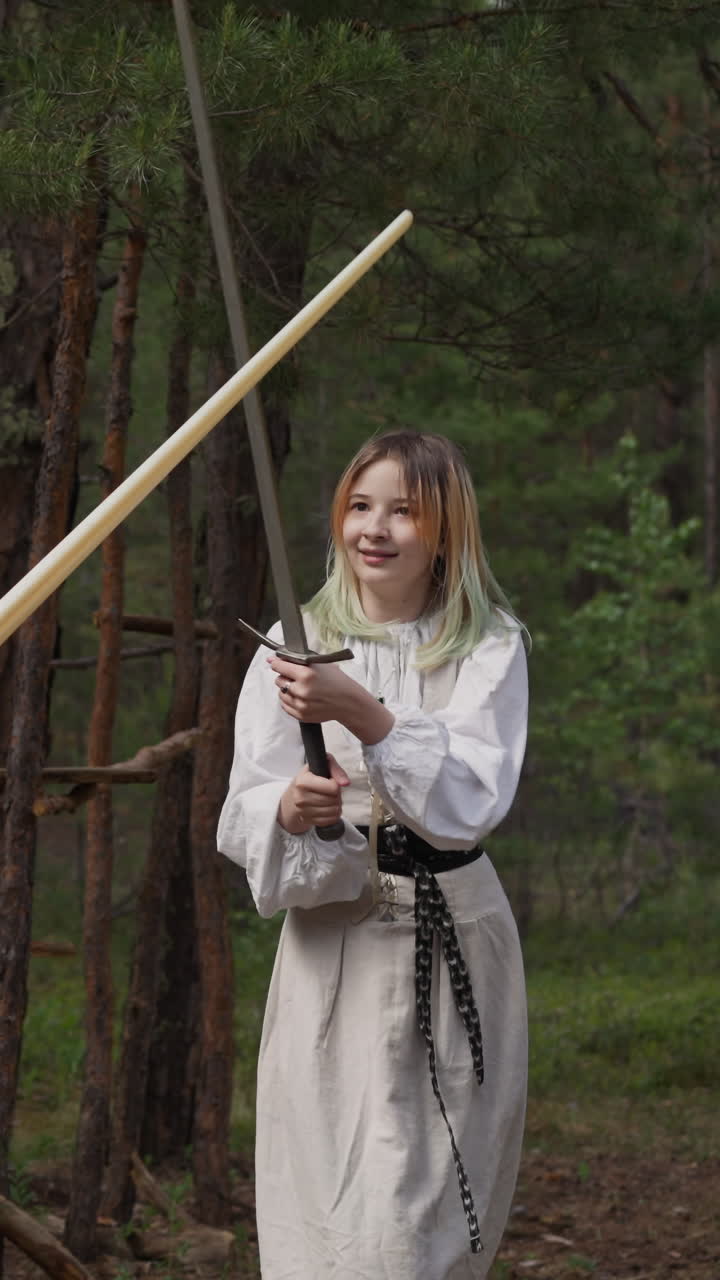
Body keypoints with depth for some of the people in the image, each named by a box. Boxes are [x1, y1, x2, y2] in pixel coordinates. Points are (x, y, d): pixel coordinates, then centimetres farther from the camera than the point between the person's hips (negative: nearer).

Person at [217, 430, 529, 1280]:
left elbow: (471, 803, -15)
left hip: (453, 944, 0)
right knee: (339, 1212, -6)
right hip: (332, 945, 0)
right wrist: (286, 810, -23)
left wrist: (364, 715, -27)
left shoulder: (488, 650, -1)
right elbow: (241, 817, 0)